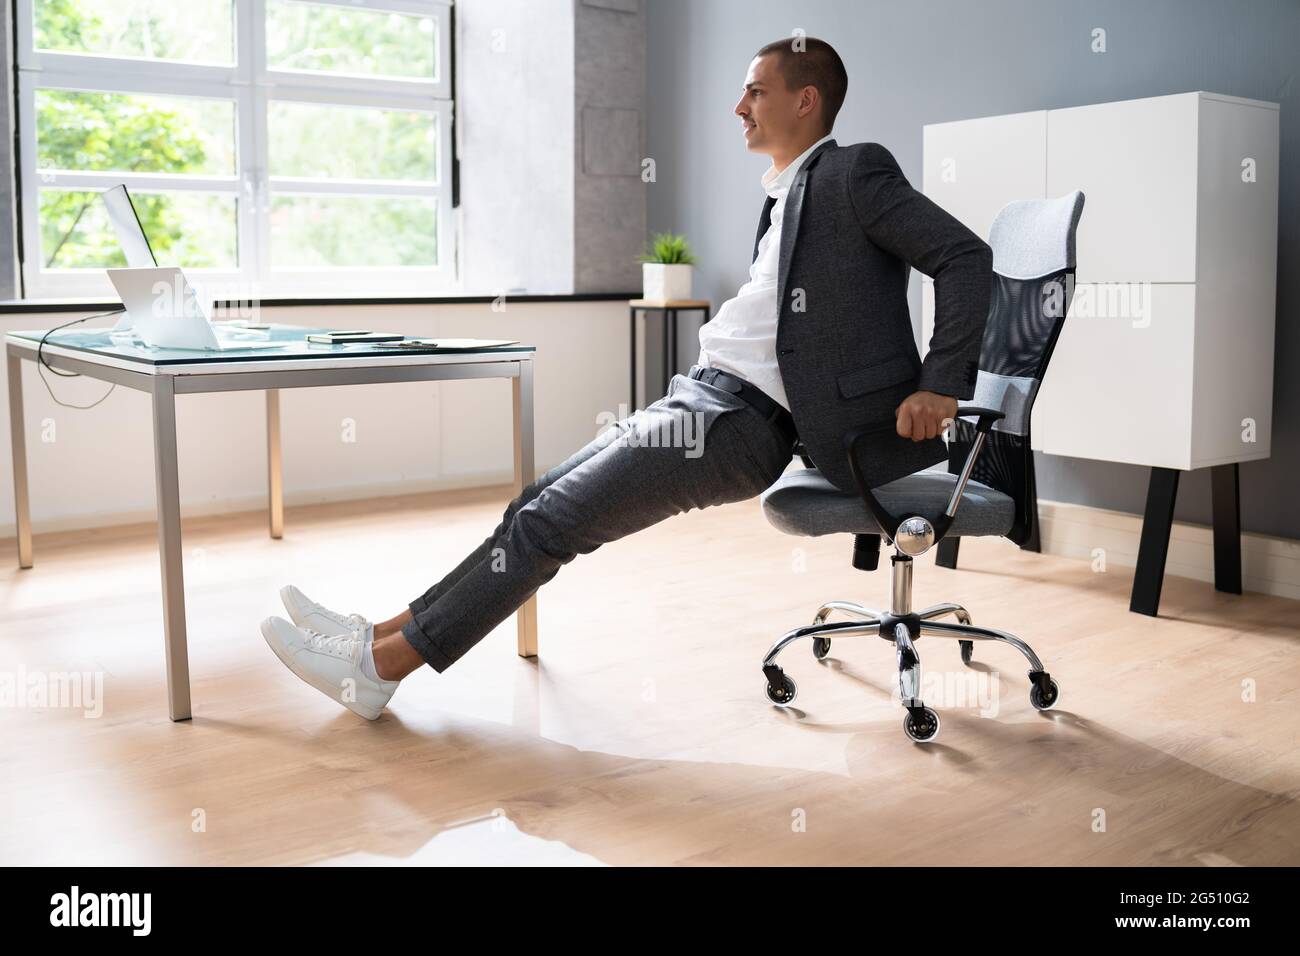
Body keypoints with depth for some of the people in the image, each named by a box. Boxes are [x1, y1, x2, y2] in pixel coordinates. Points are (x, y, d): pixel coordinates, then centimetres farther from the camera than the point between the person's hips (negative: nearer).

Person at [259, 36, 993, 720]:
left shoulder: (855, 172, -6)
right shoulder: (791, 192, 20)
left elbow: (968, 257, -11)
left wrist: (940, 388, -16)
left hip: (740, 419, -9)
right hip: (706, 396, 9)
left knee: (547, 521, -9)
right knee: (542, 504, 4)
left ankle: (382, 664, -1)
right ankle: (382, 636, 10)